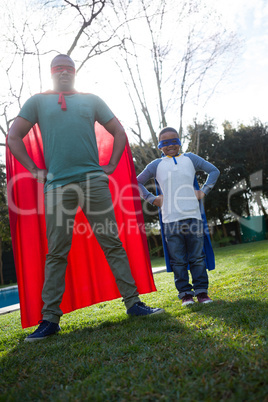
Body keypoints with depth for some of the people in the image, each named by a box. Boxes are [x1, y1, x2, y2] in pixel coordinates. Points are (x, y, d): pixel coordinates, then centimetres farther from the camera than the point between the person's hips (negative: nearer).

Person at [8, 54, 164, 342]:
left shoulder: (92, 100, 18)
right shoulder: (38, 102, 16)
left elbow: (119, 133, 19)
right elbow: (13, 137, 13)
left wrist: (111, 166, 8)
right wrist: (34, 171, 4)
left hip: (93, 181, 1)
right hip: (57, 185, 0)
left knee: (113, 244, 1)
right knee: (56, 253, 0)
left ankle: (133, 302, 8)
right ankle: (50, 318, 7)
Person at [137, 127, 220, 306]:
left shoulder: (191, 158, 14)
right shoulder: (156, 165, 12)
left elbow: (214, 171, 21)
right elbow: (137, 182, 20)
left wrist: (204, 191, 9)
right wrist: (152, 199, 9)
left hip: (193, 216, 1)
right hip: (171, 219, 0)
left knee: (197, 257, 4)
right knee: (178, 260, 2)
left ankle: (201, 290, 15)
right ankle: (185, 293, 12)